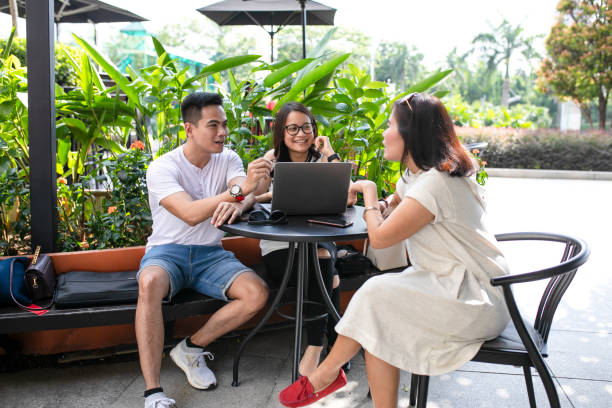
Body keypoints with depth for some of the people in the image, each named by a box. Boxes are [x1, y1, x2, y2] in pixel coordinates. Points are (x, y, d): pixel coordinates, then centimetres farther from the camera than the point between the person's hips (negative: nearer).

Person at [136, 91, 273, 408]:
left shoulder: (228, 160, 5)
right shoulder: (162, 168, -11)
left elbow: (249, 195, -13)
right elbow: (190, 214, -27)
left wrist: (238, 204, -38)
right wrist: (238, 190, -38)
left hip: (209, 254, 4)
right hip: (167, 251, -4)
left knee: (258, 293, -23)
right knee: (150, 283, -39)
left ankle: (191, 348, -4)